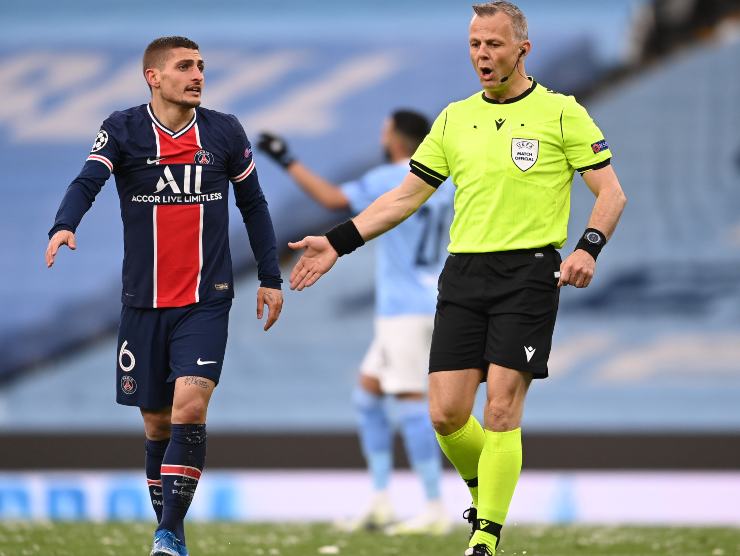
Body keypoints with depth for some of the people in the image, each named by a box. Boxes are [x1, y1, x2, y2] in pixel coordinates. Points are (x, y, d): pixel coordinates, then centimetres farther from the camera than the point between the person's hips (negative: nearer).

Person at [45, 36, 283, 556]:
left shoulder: (224, 132, 2)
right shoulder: (123, 131, -3)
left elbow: (253, 204, 13)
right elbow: (87, 182, -17)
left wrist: (270, 277, 11)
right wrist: (64, 226, -38)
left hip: (206, 301, 0)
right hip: (144, 301, 0)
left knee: (190, 408, -17)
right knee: (158, 423, 8)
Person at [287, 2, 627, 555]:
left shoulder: (561, 113, 0)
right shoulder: (455, 119, 13)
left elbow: (611, 192, 0)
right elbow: (405, 196, 17)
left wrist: (588, 248, -18)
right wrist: (337, 242, 9)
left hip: (529, 271, -4)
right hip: (463, 273, 4)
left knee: (501, 410, -11)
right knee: (446, 414, -3)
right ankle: (483, 489, 26)